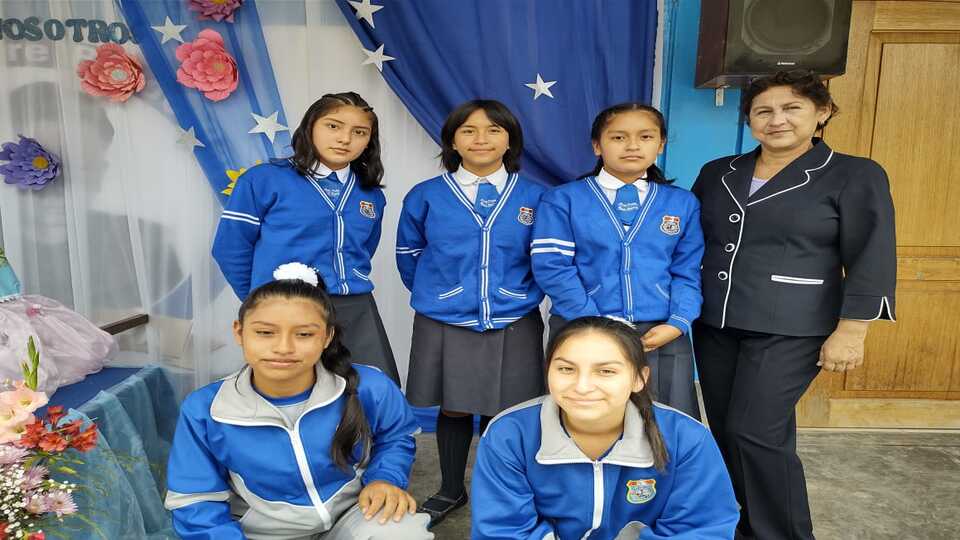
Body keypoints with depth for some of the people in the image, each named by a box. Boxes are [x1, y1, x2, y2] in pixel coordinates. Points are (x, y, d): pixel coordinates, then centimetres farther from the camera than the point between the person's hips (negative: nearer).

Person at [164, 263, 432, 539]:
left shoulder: (369, 389, -15)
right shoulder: (204, 410, -15)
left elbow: (395, 437, 6)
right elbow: (197, 502, -6)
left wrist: (384, 478, -11)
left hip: (352, 515, -1)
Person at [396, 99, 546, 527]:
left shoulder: (534, 197, 0)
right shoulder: (426, 196, -1)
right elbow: (409, 253, 13)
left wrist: (525, 294, 5)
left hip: (513, 326, 0)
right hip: (444, 326, 0)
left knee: (500, 413, 9)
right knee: (453, 410, 13)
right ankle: (450, 491, 34)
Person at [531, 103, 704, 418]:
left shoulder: (683, 204, 8)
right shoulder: (563, 200, -1)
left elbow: (687, 272, 8)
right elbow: (551, 267, -9)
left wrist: (677, 324, -9)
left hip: (661, 336, 2)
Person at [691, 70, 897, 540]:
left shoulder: (855, 176, -4)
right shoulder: (717, 173, 8)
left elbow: (871, 260, -6)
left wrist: (850, 332, -12)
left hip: (789, 329, -5)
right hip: (713, 324, 5)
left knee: (756, 433, -9)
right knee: (726, 432, 10)